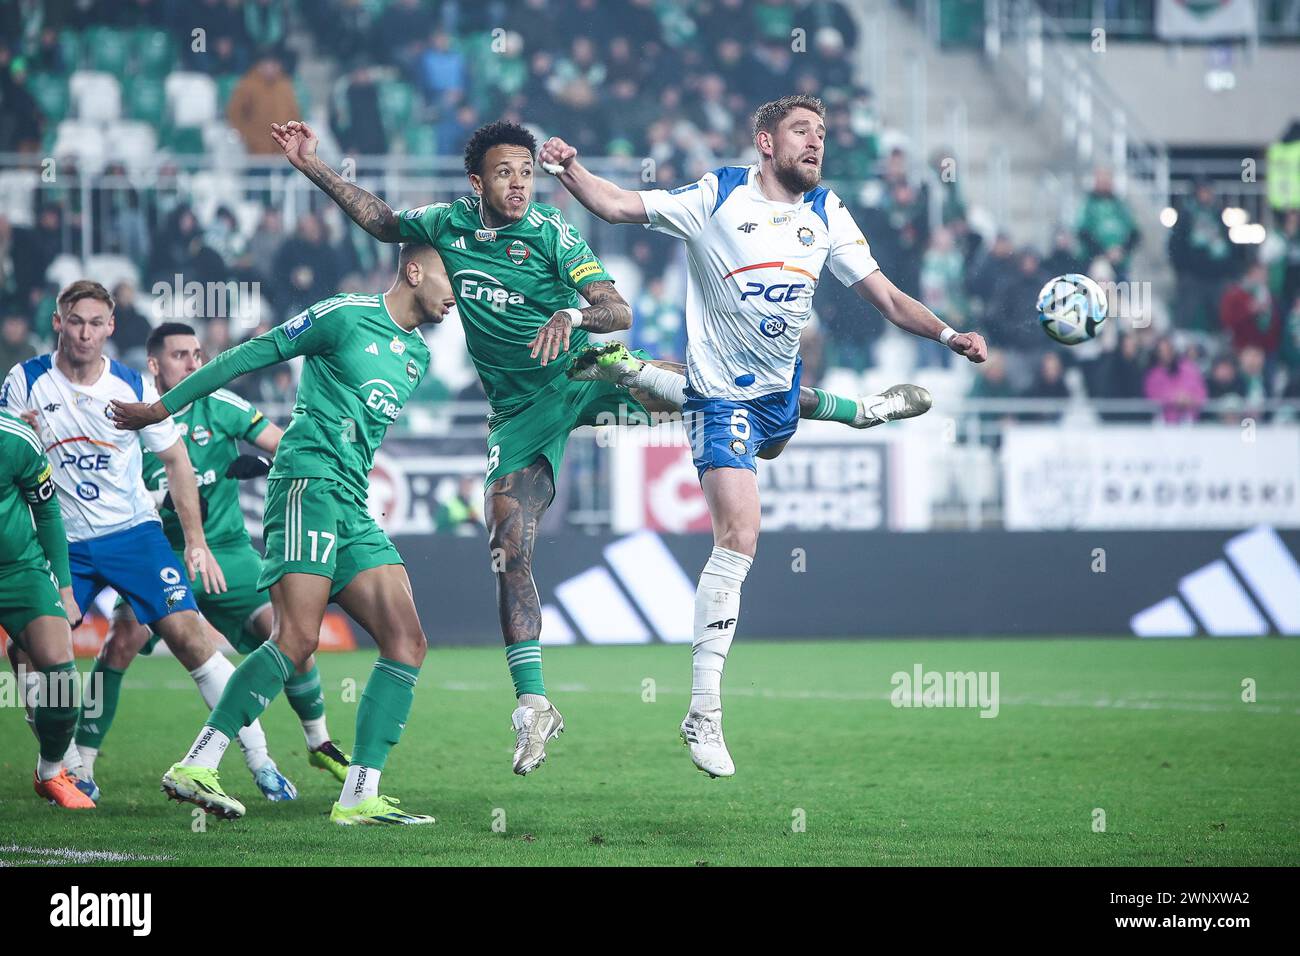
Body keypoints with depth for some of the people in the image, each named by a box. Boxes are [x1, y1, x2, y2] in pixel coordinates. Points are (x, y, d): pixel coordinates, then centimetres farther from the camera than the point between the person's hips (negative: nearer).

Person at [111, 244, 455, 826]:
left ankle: (360, 798, -8)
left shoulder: (418, 357, 21)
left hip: (352, 510, 8)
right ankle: (195, 767, -17)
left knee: (407, 642, -5)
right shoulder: (346, 316, -3)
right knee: (296, 639, -20)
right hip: (308, 483, -8)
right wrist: (163, 407, 3)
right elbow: (253, 354, 0)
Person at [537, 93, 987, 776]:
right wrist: (568, 168, -26)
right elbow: (617, 206, -8)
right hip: (722, 395, -6)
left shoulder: (827, 214, 3)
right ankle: (703, 711, -17)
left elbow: (886, 298, 4)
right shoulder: (717, 197, -9)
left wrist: (946, 334, -12)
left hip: (780, 393, 6)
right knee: (739, 540, -18)